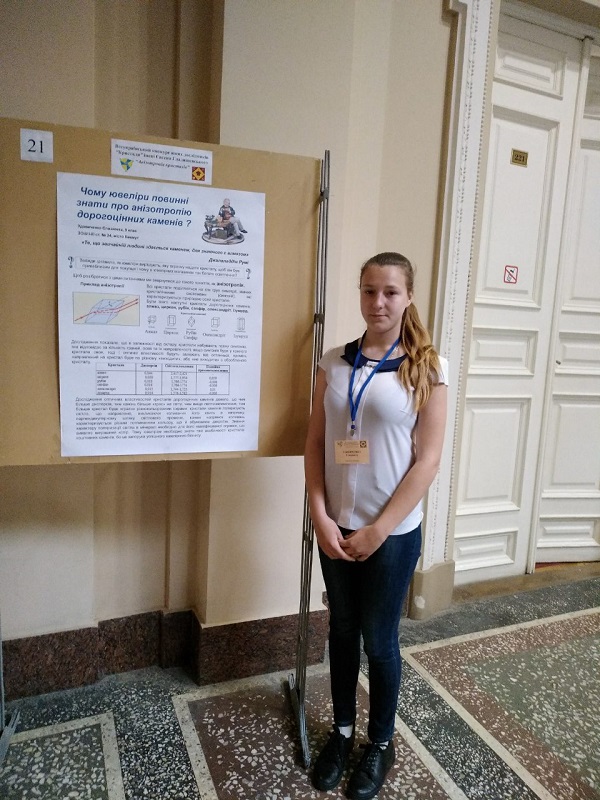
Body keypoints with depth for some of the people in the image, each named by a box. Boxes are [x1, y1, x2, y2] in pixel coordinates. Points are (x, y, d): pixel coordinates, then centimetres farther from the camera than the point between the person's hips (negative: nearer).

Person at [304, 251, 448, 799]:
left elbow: (427, 460, -11)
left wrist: (378, 530, -12)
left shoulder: (427, 368, -9)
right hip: (336, 527, 3)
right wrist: (321, 516, -9)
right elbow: (315, 446, 1)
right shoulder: (334, 363, 0)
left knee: (379, 640, 12)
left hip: (393, 532, -3)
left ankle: (381, 744, 38)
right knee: (342, 631, 19)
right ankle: (343, 730, 42)